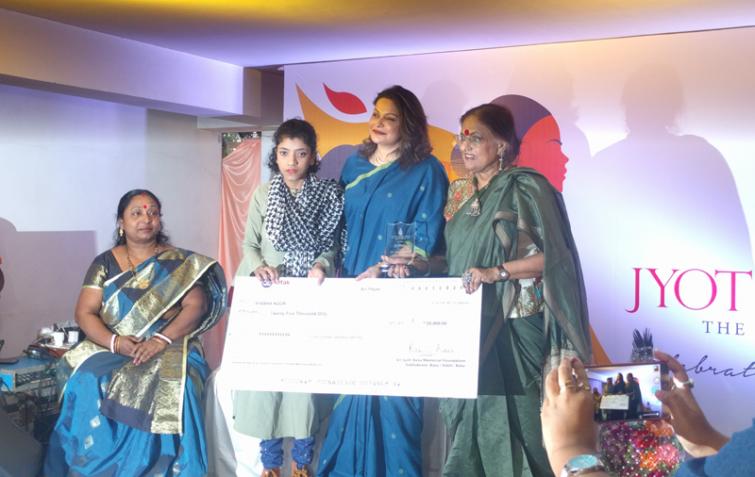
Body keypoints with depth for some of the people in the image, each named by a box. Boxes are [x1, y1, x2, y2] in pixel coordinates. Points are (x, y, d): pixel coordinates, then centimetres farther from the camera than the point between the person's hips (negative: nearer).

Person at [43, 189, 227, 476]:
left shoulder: (180, 263, 5)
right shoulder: (105, 263, 9)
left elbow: (196, 306, -6)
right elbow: (85, 313, 2)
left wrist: (161, 340, -21)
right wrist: (115, 342, -18)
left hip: (170, 349, -1)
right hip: (110, 348, 2)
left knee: (171, 388, -33)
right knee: (88, 384, -29)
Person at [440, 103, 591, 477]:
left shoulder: (526, 188, -7)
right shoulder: (458, 192, 14)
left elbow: (553, 256, -12)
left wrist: (495, 272, -21)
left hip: (512, 326, -6)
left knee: (510, 416, -4)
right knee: (467, 415, 7)